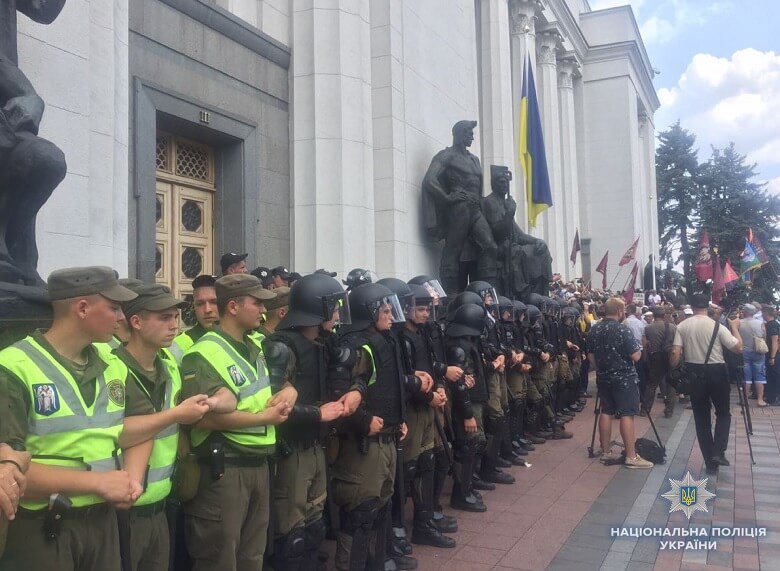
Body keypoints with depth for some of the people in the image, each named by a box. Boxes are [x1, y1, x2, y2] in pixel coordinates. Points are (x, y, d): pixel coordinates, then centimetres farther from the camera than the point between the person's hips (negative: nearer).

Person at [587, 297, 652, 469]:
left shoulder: (594, 330, 4)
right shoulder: (623, 330, -16)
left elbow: (590, 355, 11)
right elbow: (636, 356, -17)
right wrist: (638, 347, 2)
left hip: (603, 377, 7)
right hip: (624, 378, -7)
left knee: (606, 412, 12)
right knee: (627, 415, -4)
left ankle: (606, 451, 18)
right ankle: (631, 457, -3)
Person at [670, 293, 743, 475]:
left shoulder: (682, 326, -3)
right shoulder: (717, 326, -9)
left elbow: (675, 353, -8)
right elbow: (738, 348, -7)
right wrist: (735, 327, 7)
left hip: (694, 373, 2)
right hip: (716, 372, -2)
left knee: (701, 418, 11)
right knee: (723, 413, 16)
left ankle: (710, 462, 14)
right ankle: (718, 451, -3)